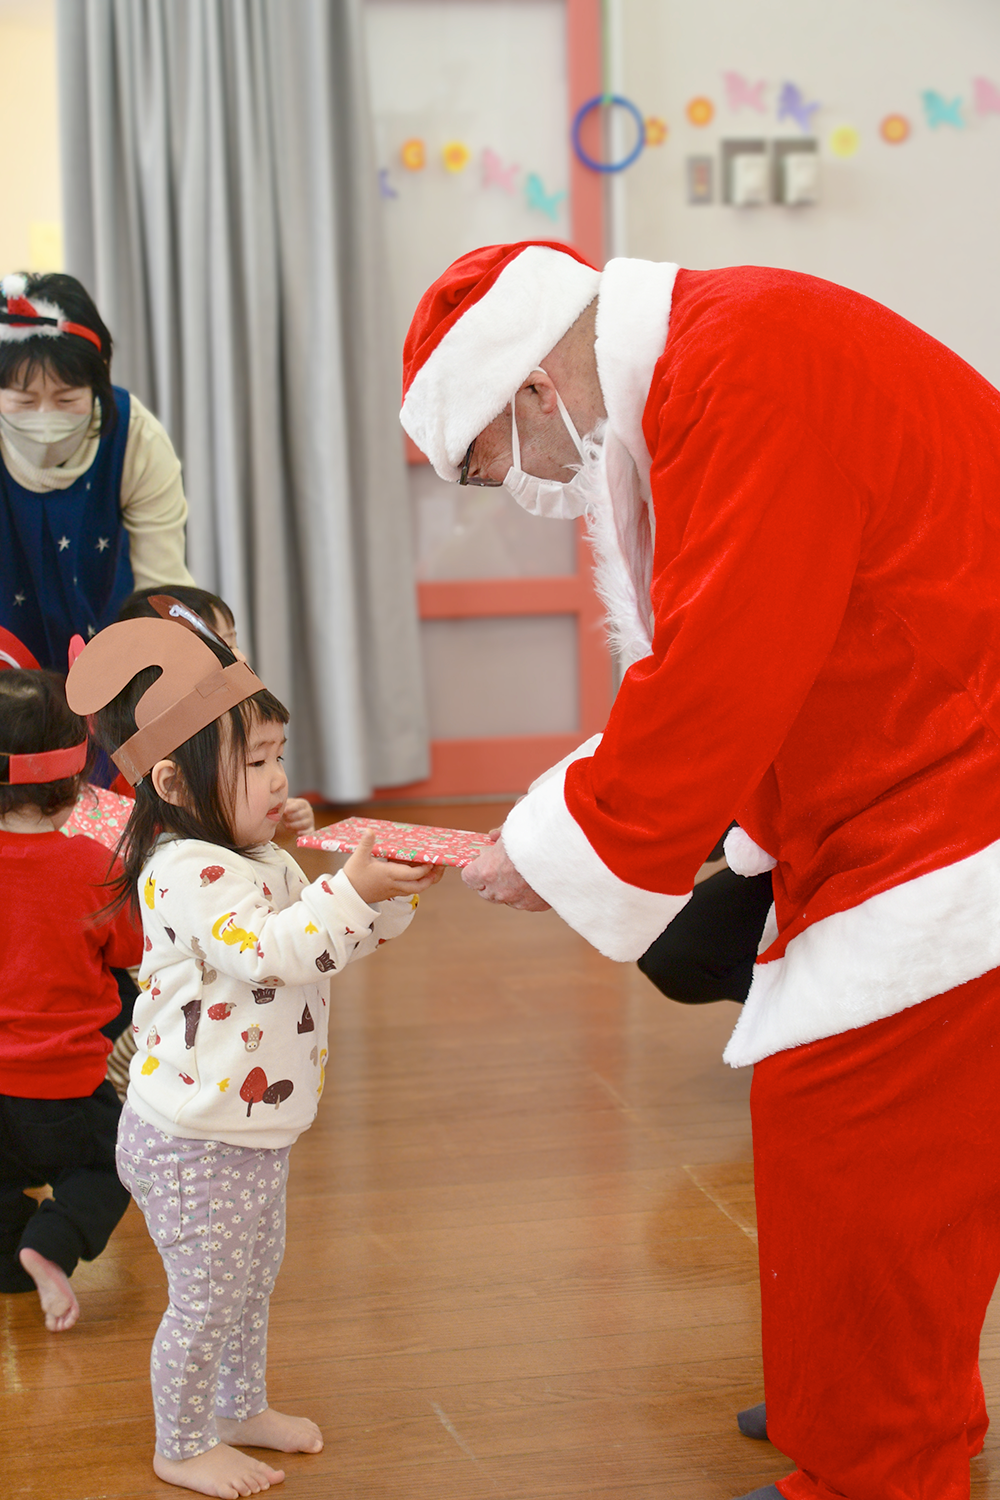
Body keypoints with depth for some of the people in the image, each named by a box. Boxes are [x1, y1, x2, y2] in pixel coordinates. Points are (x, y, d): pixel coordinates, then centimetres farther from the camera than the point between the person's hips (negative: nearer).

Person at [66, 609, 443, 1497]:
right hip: (194, 1144, -10)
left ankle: (240, 1409, 43)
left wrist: (391, 894, -3)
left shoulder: (265, 862, 8)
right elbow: (268, 951, -37)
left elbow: (331, 942, 13)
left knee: (253, 1279, 24)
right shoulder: (187, 873, -24)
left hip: (255, 1132, 10)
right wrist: (350, 892, -39)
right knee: (208, 1296, 5)